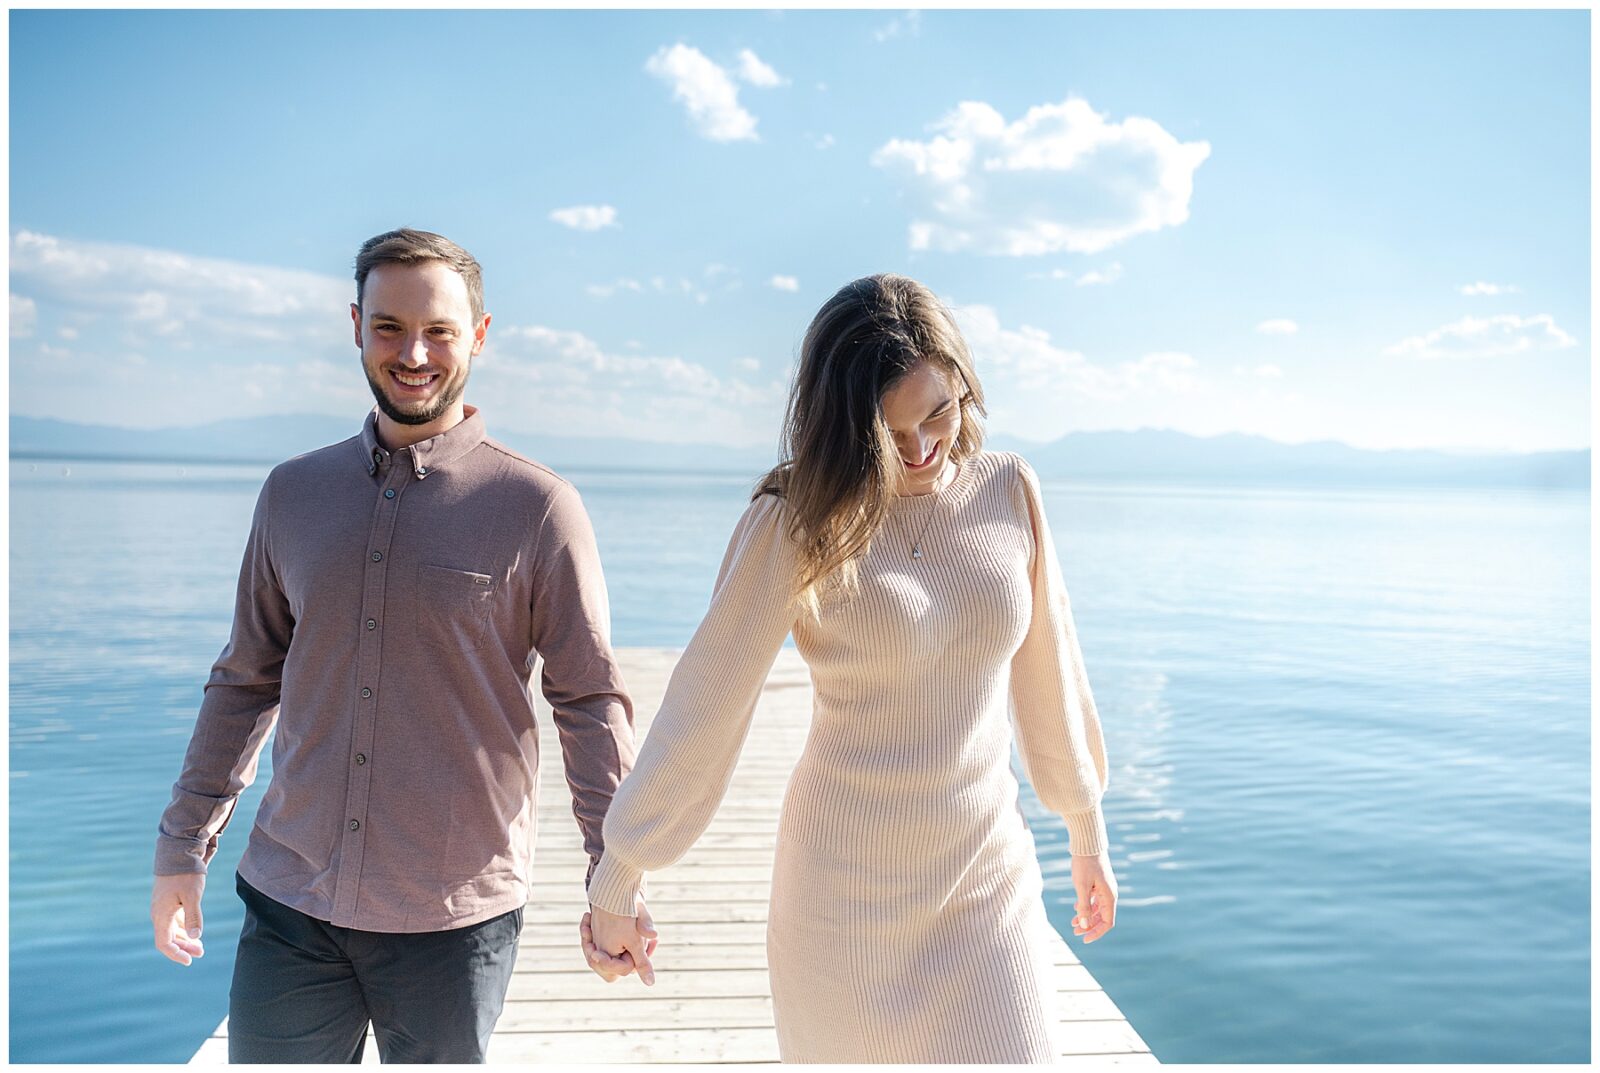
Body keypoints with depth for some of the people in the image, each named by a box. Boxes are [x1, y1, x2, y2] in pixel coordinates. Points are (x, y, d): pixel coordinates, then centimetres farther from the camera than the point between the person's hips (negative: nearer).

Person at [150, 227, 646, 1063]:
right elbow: (246, 681, 13)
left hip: (454, 919, -3)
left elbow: (591, 703, -6)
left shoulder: (537, 507, -7)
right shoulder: (294, 493, 5)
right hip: (288, 907, 3)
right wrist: (183, 845, 13)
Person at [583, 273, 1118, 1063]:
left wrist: (1087, 832, 15)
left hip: (990, 881, 3)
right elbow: (704, 706, -11)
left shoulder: (1010, 492, -3)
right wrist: (616, 882, -6)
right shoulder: (798, 521, -13)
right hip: (846, 889, -3)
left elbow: (1047, 673, 6)